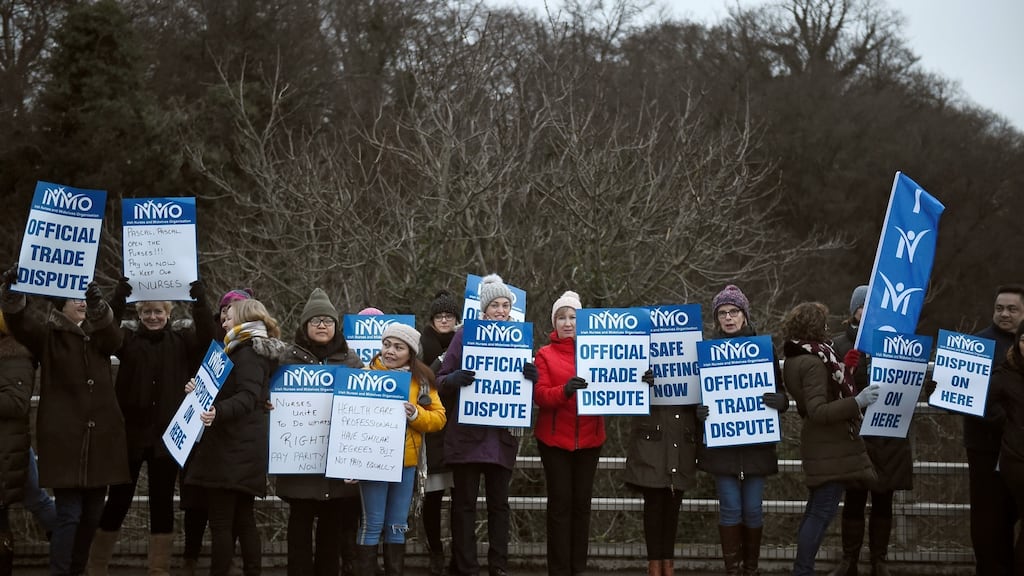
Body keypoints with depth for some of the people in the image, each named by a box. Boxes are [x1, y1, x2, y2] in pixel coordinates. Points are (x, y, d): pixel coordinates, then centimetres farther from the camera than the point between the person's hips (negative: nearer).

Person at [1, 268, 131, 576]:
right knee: (69, 513, -10)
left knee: (92, 514, 9)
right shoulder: (47, 335, 4)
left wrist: (98, 304, -31)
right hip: (65, 438, -4)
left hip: (100, 437, 4)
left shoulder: (98, 334, 13)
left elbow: (114, 337, -10)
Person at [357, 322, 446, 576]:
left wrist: (416, 414, -14)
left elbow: (439, 418, 3)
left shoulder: (421, 380, 6)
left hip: (406, 461, 3)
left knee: (398, 526, 11)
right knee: (372, 524, -3)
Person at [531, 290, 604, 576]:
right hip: (555, 439, -2)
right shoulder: (545, 355, 3)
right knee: (560, 502, -4)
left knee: (582, 502, 5)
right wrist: (564, 391, -27)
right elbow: (539, 395, -7)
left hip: (589, 439, 2)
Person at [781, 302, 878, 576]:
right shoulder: (813, 362, -21)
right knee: (823, 511, -7)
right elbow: (818, 412, -26)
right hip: (830, 446, -10)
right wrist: (858, 402, -31)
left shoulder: (795, 358, 9)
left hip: (822, 444, 10)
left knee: (816, 510, 16)